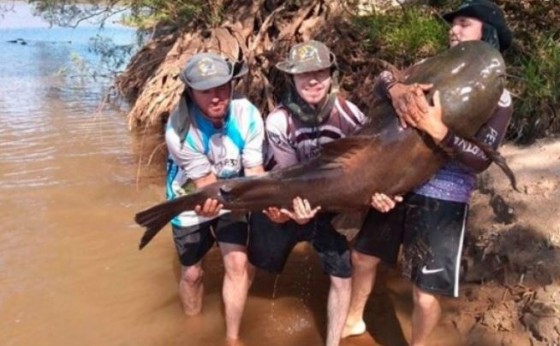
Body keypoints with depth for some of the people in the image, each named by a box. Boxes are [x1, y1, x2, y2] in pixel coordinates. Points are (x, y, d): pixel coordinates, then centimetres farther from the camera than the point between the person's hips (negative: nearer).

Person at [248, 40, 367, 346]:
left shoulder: (349, 115, -19)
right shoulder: (278, 121, -22)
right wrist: (297, 208, -37)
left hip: (331, 208, 1)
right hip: (285, 206, -1)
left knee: (342, 278, 2)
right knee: (253, 265, 15)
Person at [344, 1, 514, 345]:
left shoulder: (497, 97, -7)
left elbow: (482, 160, -17)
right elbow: (383, 77, -8)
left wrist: (437, 130, -31)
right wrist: (396, 89, -31)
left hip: (443, 202, -4)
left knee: (425, 294, 2)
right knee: (363, 255, 20)